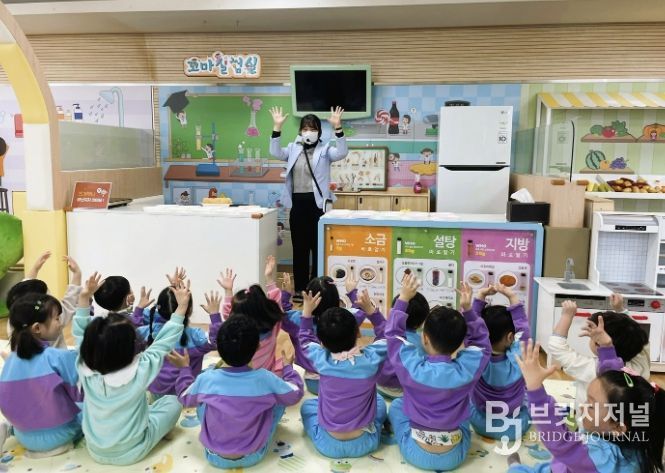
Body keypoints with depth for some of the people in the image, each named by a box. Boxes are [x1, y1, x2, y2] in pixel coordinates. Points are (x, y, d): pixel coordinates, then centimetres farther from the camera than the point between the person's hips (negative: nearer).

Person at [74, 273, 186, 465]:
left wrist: (84, 297, -7)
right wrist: (181, 308, -13)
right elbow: (164, 342, -17)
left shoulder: (86, 370, -18)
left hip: (95, 451, 4)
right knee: (172, 402, 12)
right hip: (132, 453, -4)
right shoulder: (140, 371, -28)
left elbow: (80, 335, -4)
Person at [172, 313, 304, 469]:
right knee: (279, 396, 11)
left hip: (215, 457, 1)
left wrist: (185, 368, 21)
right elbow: (295, 394, -1)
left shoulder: (206, 379, -17)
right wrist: (288, 366, 15)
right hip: (254, 456, -1)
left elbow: (185, 398, 6)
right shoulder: (266, 379, -20)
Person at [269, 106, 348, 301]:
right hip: (297, 202, 3)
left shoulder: (325, 149, 3)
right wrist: (277, 127, -12)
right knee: (299, 247, 9)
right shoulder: (293, 149, 12)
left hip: (317, 202, -3)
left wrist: (337, 128, -26)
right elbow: (275, 153, -3)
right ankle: (300, 288, 18)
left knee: (318, 246, 2)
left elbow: (341, 153, -15)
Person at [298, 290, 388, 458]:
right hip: (364, 443, 1)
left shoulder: (322, 360, -16)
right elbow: (386, 335, 5)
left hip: (328, 445, 0)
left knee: (307, 405, 27)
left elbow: (305, 339, 8)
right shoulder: (371, 359, -18)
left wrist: (307, 311, 12)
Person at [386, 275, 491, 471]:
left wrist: (403, 298, 2)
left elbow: (393, 333, -3)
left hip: (415, 454, -1)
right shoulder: (468, 369, -19)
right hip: (455, 456, 1)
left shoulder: (411, 366, -21)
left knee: (397, 405, 23)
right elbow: (481, 340, 2)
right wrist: (468, 309, -2)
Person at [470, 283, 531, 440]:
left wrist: (480, 296, -19)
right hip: (516, 428, 0)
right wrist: (512, 297, -16)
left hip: (481, 425, 0)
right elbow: (523, 328, -14)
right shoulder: (518, 360, -25)